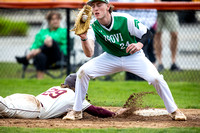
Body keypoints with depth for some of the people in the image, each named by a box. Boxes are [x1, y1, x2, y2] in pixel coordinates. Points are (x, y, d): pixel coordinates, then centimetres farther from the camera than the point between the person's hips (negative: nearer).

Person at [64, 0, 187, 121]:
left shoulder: (126, 20, -26)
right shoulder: (93, 27, -20)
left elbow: (148, 33, -15)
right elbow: (89, 53, -33)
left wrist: (140, 44, -37)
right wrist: (84, 38, -53)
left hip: (134, 57, -2)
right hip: (111, 58, 2)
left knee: (156, 78, -23)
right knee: (83, 71, -17)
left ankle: (174, 111, -1)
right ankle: (77, 111, -1)